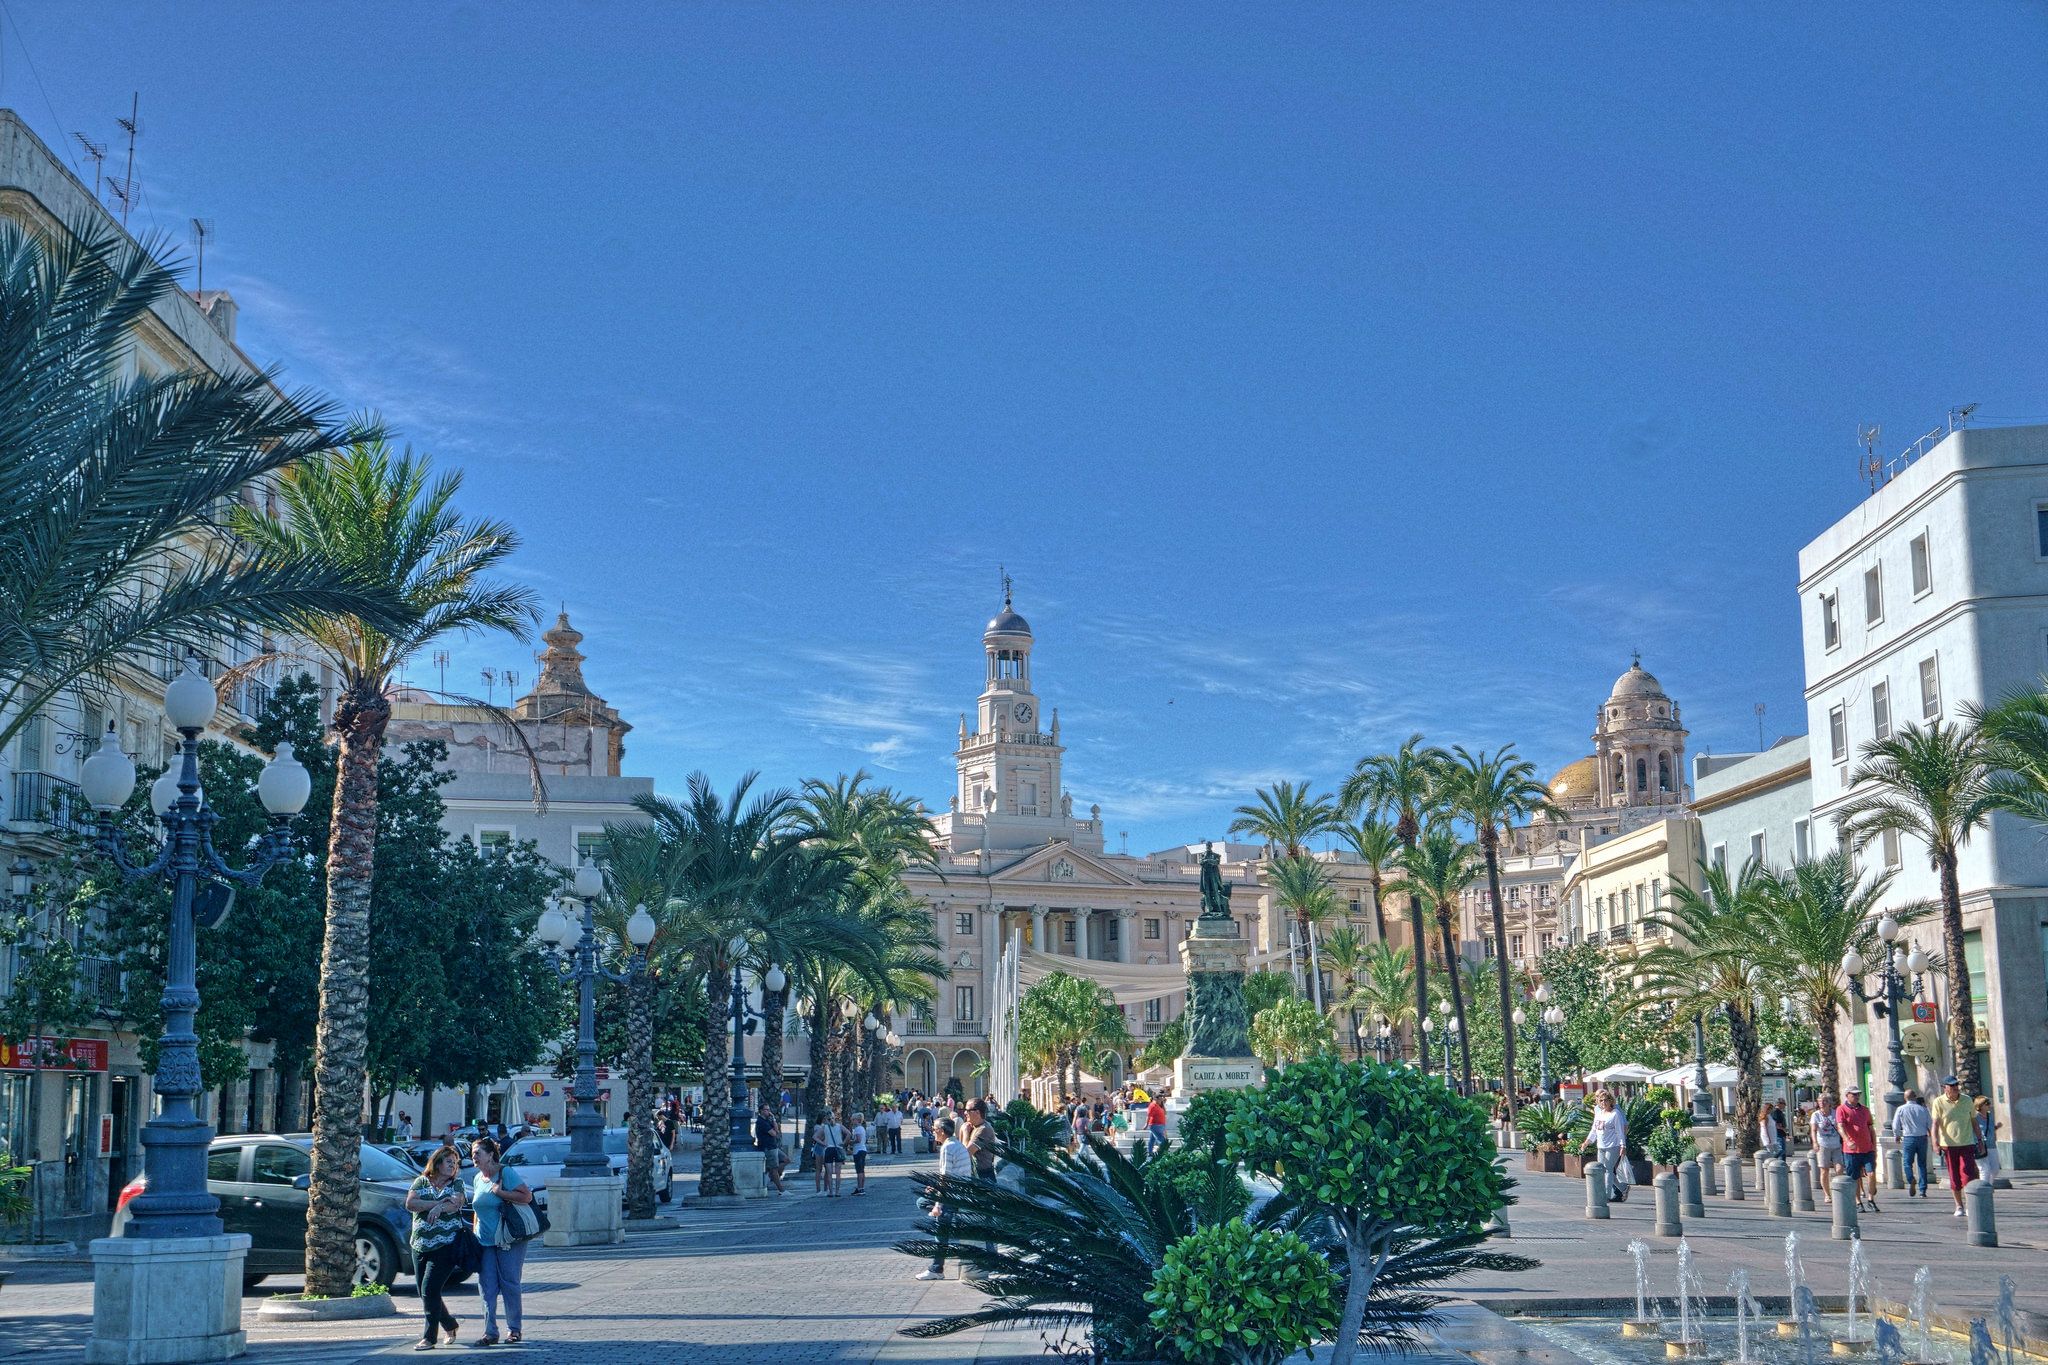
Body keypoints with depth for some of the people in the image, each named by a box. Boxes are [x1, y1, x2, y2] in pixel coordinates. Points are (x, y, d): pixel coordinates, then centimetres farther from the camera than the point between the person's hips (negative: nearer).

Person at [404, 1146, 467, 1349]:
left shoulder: (456, 1184, 7)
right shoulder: (421, 1182, 10)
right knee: (425, 1293, 7)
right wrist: (438, 1203, -13)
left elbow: (455, 1203, -11)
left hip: (446, 1245, -4)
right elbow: (410, 1204, -6)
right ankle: (450, 1325, 29)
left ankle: (429, 1337, -7)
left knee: (430, 1289, -13)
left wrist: (439, 1208, -28)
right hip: (421, 1246, 4)